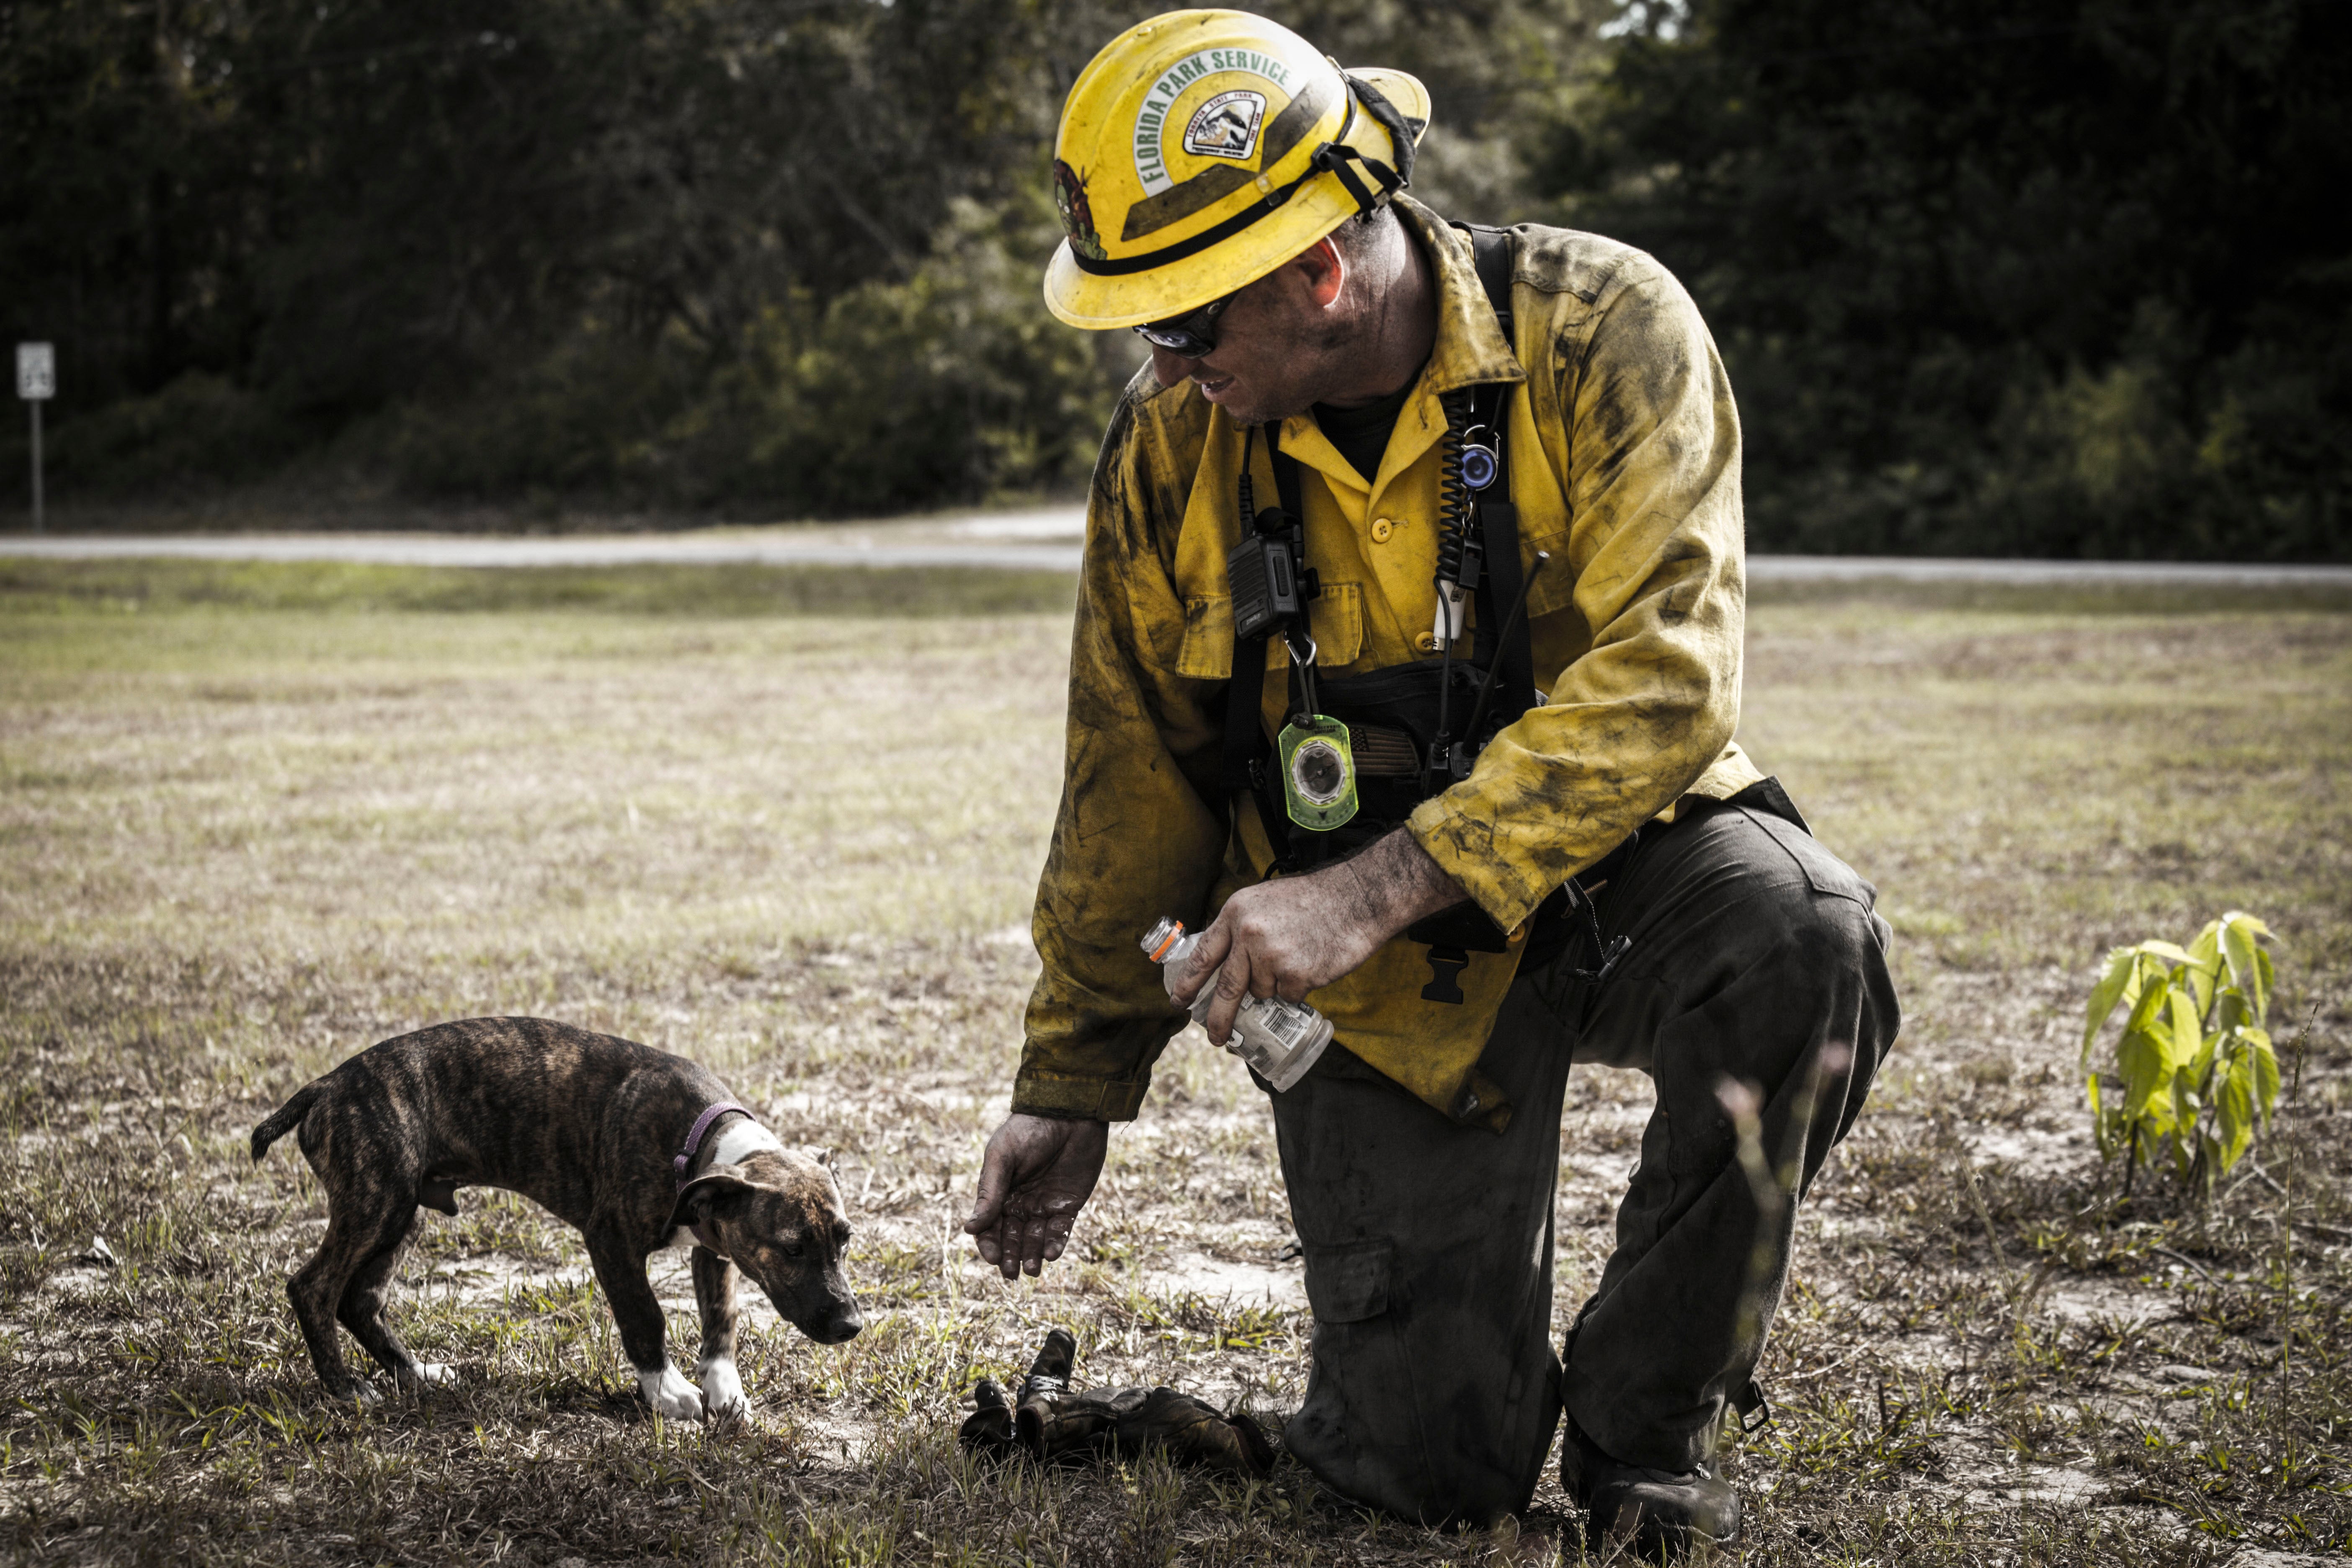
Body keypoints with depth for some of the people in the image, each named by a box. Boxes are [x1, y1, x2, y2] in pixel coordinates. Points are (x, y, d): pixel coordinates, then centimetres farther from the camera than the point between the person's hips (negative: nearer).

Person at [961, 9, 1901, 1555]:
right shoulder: (1172, 452, -6)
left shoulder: (1602, 334, -17)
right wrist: (1070, 1084, 13)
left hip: (1611, 861, -1)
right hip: (1387, 969, 1)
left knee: (1798, 942, -37)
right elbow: (1136, 786, 6)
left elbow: (1661, 686, -27)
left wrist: (1369, 890, -35)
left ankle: (1645, 1419, -13)